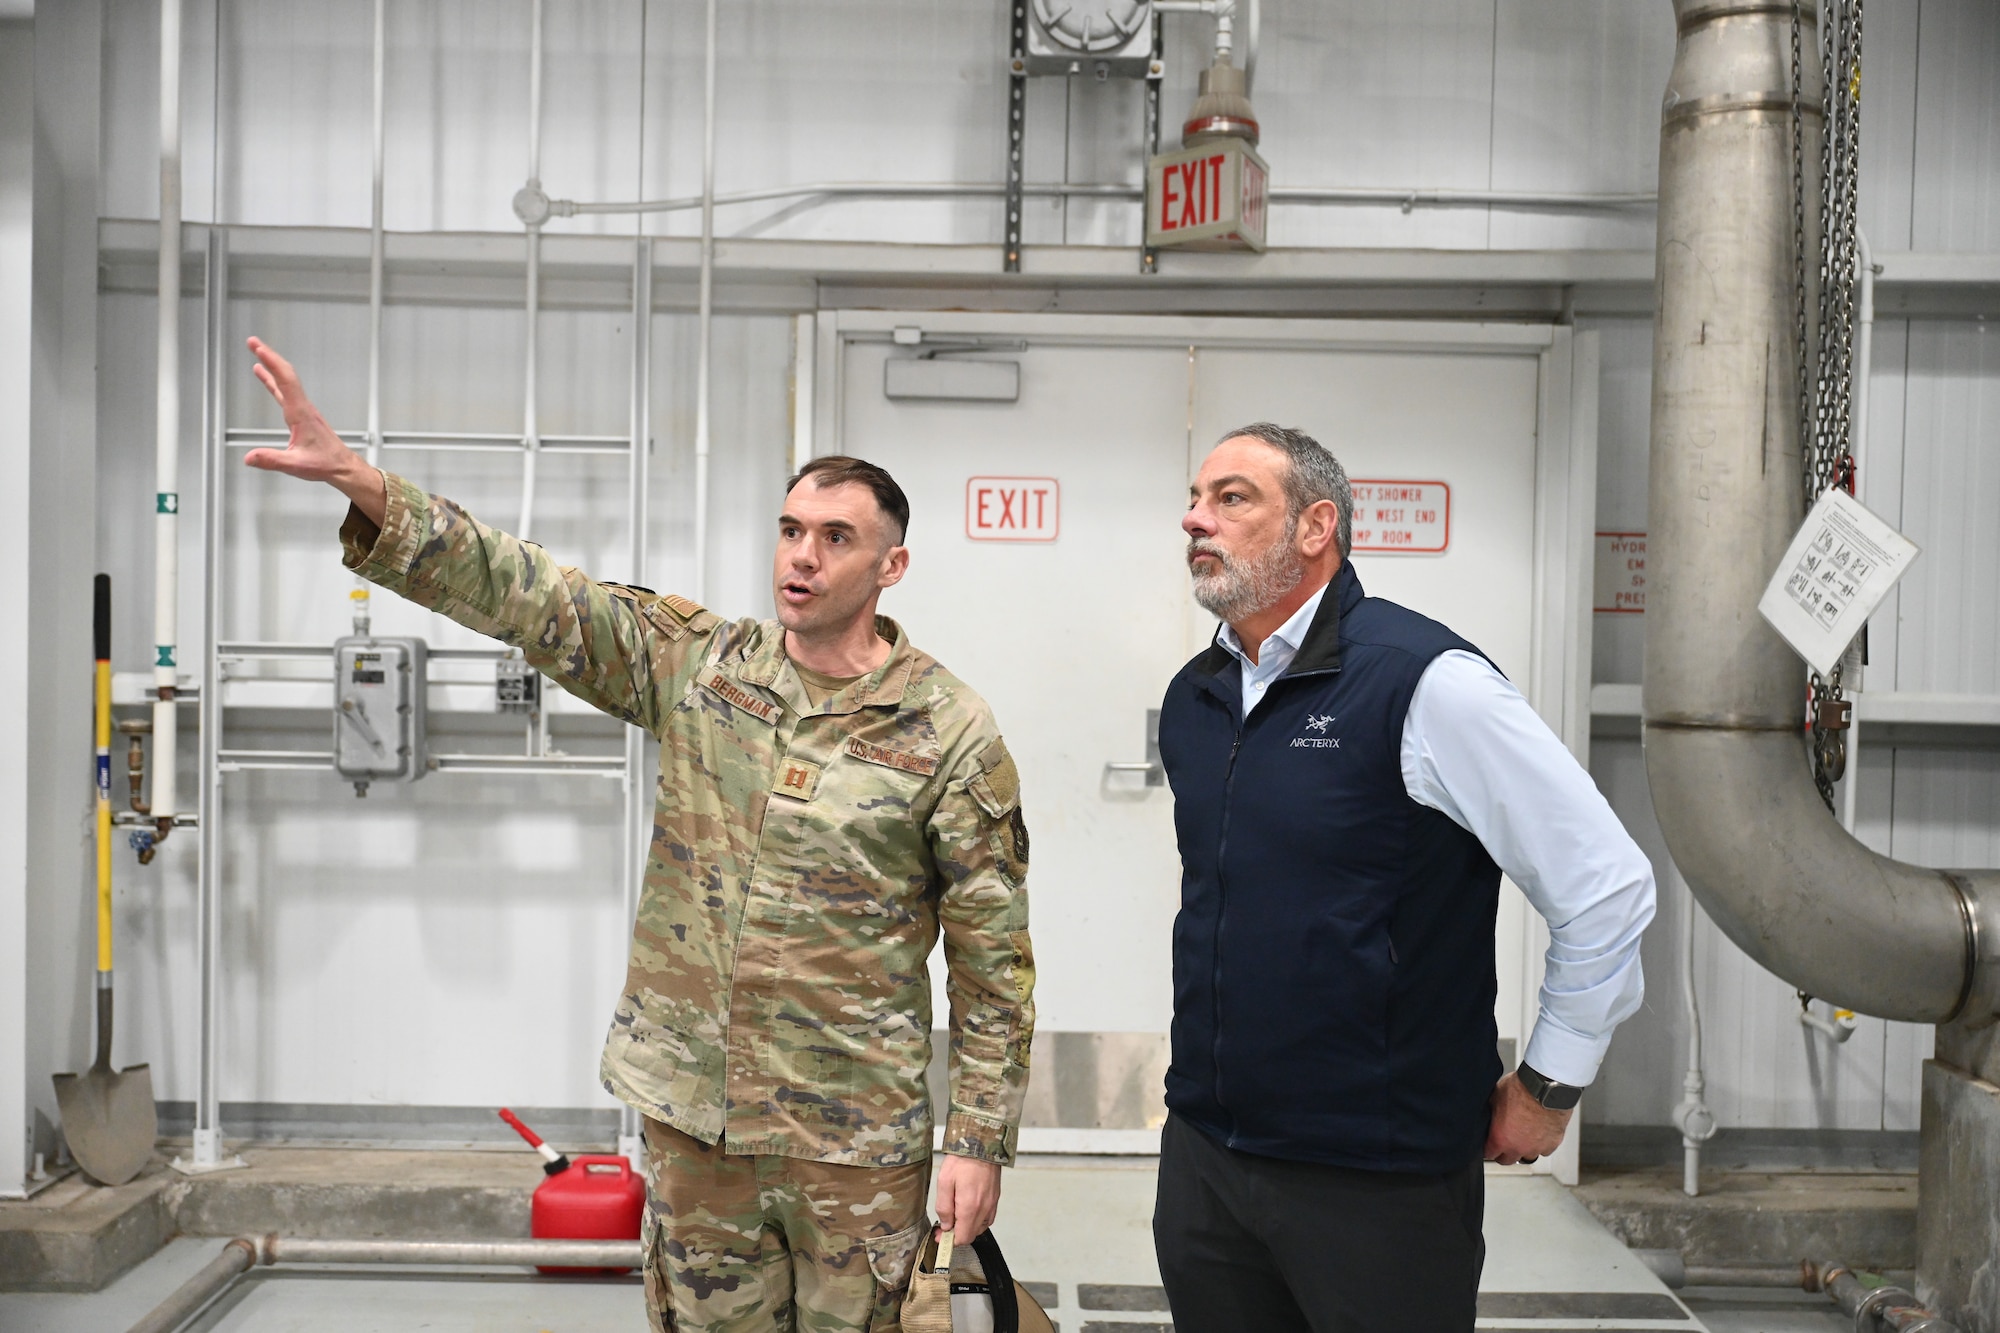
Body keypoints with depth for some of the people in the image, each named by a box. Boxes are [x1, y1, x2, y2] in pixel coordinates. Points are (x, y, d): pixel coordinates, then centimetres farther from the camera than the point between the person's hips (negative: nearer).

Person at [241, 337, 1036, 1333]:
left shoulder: (950, 734, -8)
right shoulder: (697, 663, 1)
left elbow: (994, 963, -6)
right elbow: (525, 594, -6)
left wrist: (980, 1139, -7)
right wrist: (356, 481, -17)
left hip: (855, 1140, -3)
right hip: (691, 1113, 3)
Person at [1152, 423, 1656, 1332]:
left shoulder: (1422, 681, -15)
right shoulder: (1191, 699, 7)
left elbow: (1607, 885, -14)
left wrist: (1547, 1088, -7)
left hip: (1377, 1179, -6)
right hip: (1201, 1150, 6)